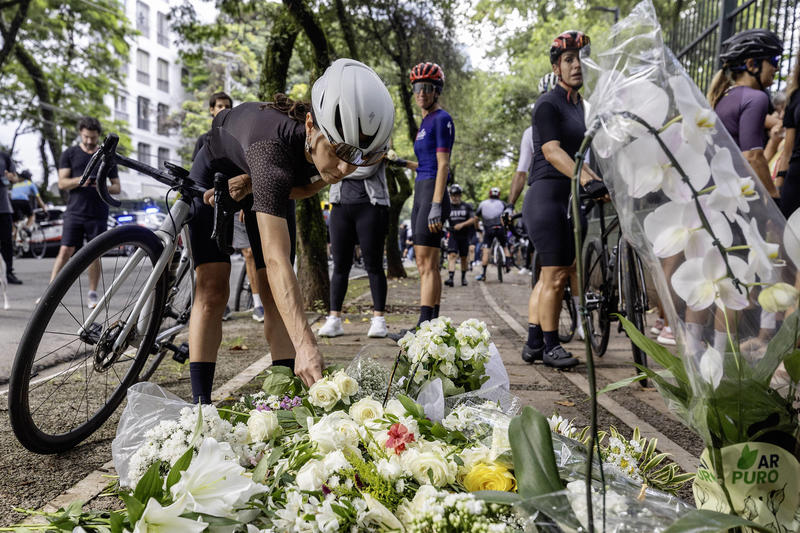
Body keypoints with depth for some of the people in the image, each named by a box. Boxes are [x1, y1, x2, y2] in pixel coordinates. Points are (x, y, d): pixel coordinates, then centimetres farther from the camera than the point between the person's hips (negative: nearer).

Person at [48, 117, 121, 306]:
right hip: (74, 212, 0)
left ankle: (92, 294, 13)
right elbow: (62, 183, 1)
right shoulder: (69, 154, 9)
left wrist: (105, 187, -12)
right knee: (65, 250, -6)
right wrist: (79, 180, -19)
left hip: (98, 214, 1)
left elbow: (117, 187, 10)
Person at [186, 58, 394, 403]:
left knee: (274, 293, -4)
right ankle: (200, 403, -2)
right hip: (214, 174, -4)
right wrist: (305, 344, -63)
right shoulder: (274, 143, -47)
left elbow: (302, 188, -8)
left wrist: (251, 184, -27)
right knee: (212, 290, -11)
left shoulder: (336, 154, -30)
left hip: (262, 180, 4)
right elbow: (276, 259, -55)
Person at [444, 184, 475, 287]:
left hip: (464, 235, 1)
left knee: (464, 258, 8)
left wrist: (462, 224, -19)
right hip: (453, 235, -1)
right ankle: (450, 278, -26)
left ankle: (464, 277, 27)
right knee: (452, 255, -17)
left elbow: (473, 219, -4)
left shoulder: (467, 206, 4)